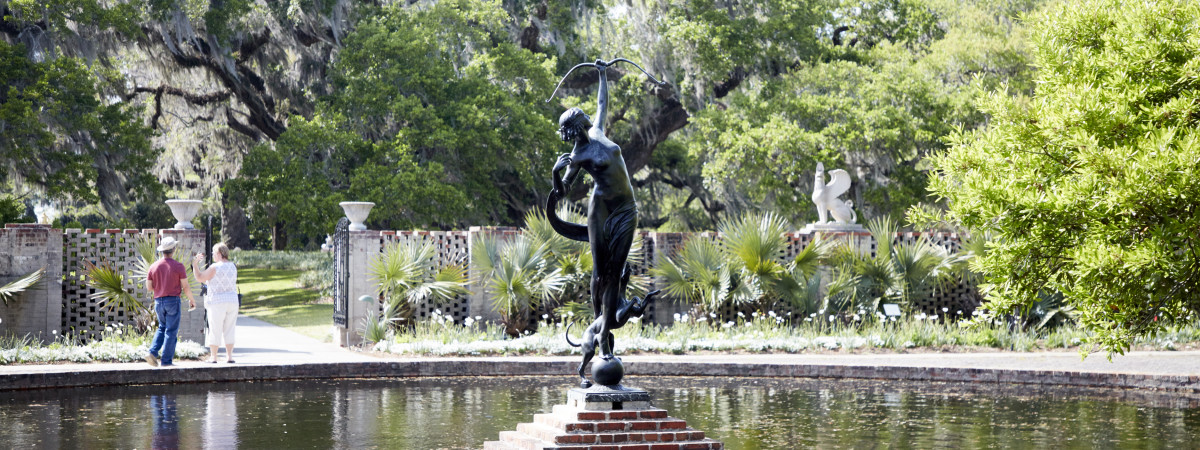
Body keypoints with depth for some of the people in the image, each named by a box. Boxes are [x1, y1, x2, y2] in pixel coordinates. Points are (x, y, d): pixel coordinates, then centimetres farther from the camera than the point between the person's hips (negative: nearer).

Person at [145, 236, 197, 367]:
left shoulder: (153, 266, 2)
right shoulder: (178, 266, -9)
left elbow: (149, 286, 4)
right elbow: (185, 286, -7)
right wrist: (191, 299, 9)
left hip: (159, 301, 4)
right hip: (173, 301, -4)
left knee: (162, 328, 20)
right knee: (171, 331, 2)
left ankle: (153, 352, 0)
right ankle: (166, 360, -2)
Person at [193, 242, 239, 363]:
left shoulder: (215, 268, -13)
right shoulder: (233, 267, 7)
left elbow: (199, 278, -7)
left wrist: (195, 264, 5)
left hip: (217, 303, -5)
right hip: (232, 301, 5)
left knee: (215, 330, 3)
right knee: (229, 330, 10)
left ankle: (213, 357, 7)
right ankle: (229, 356, 6)